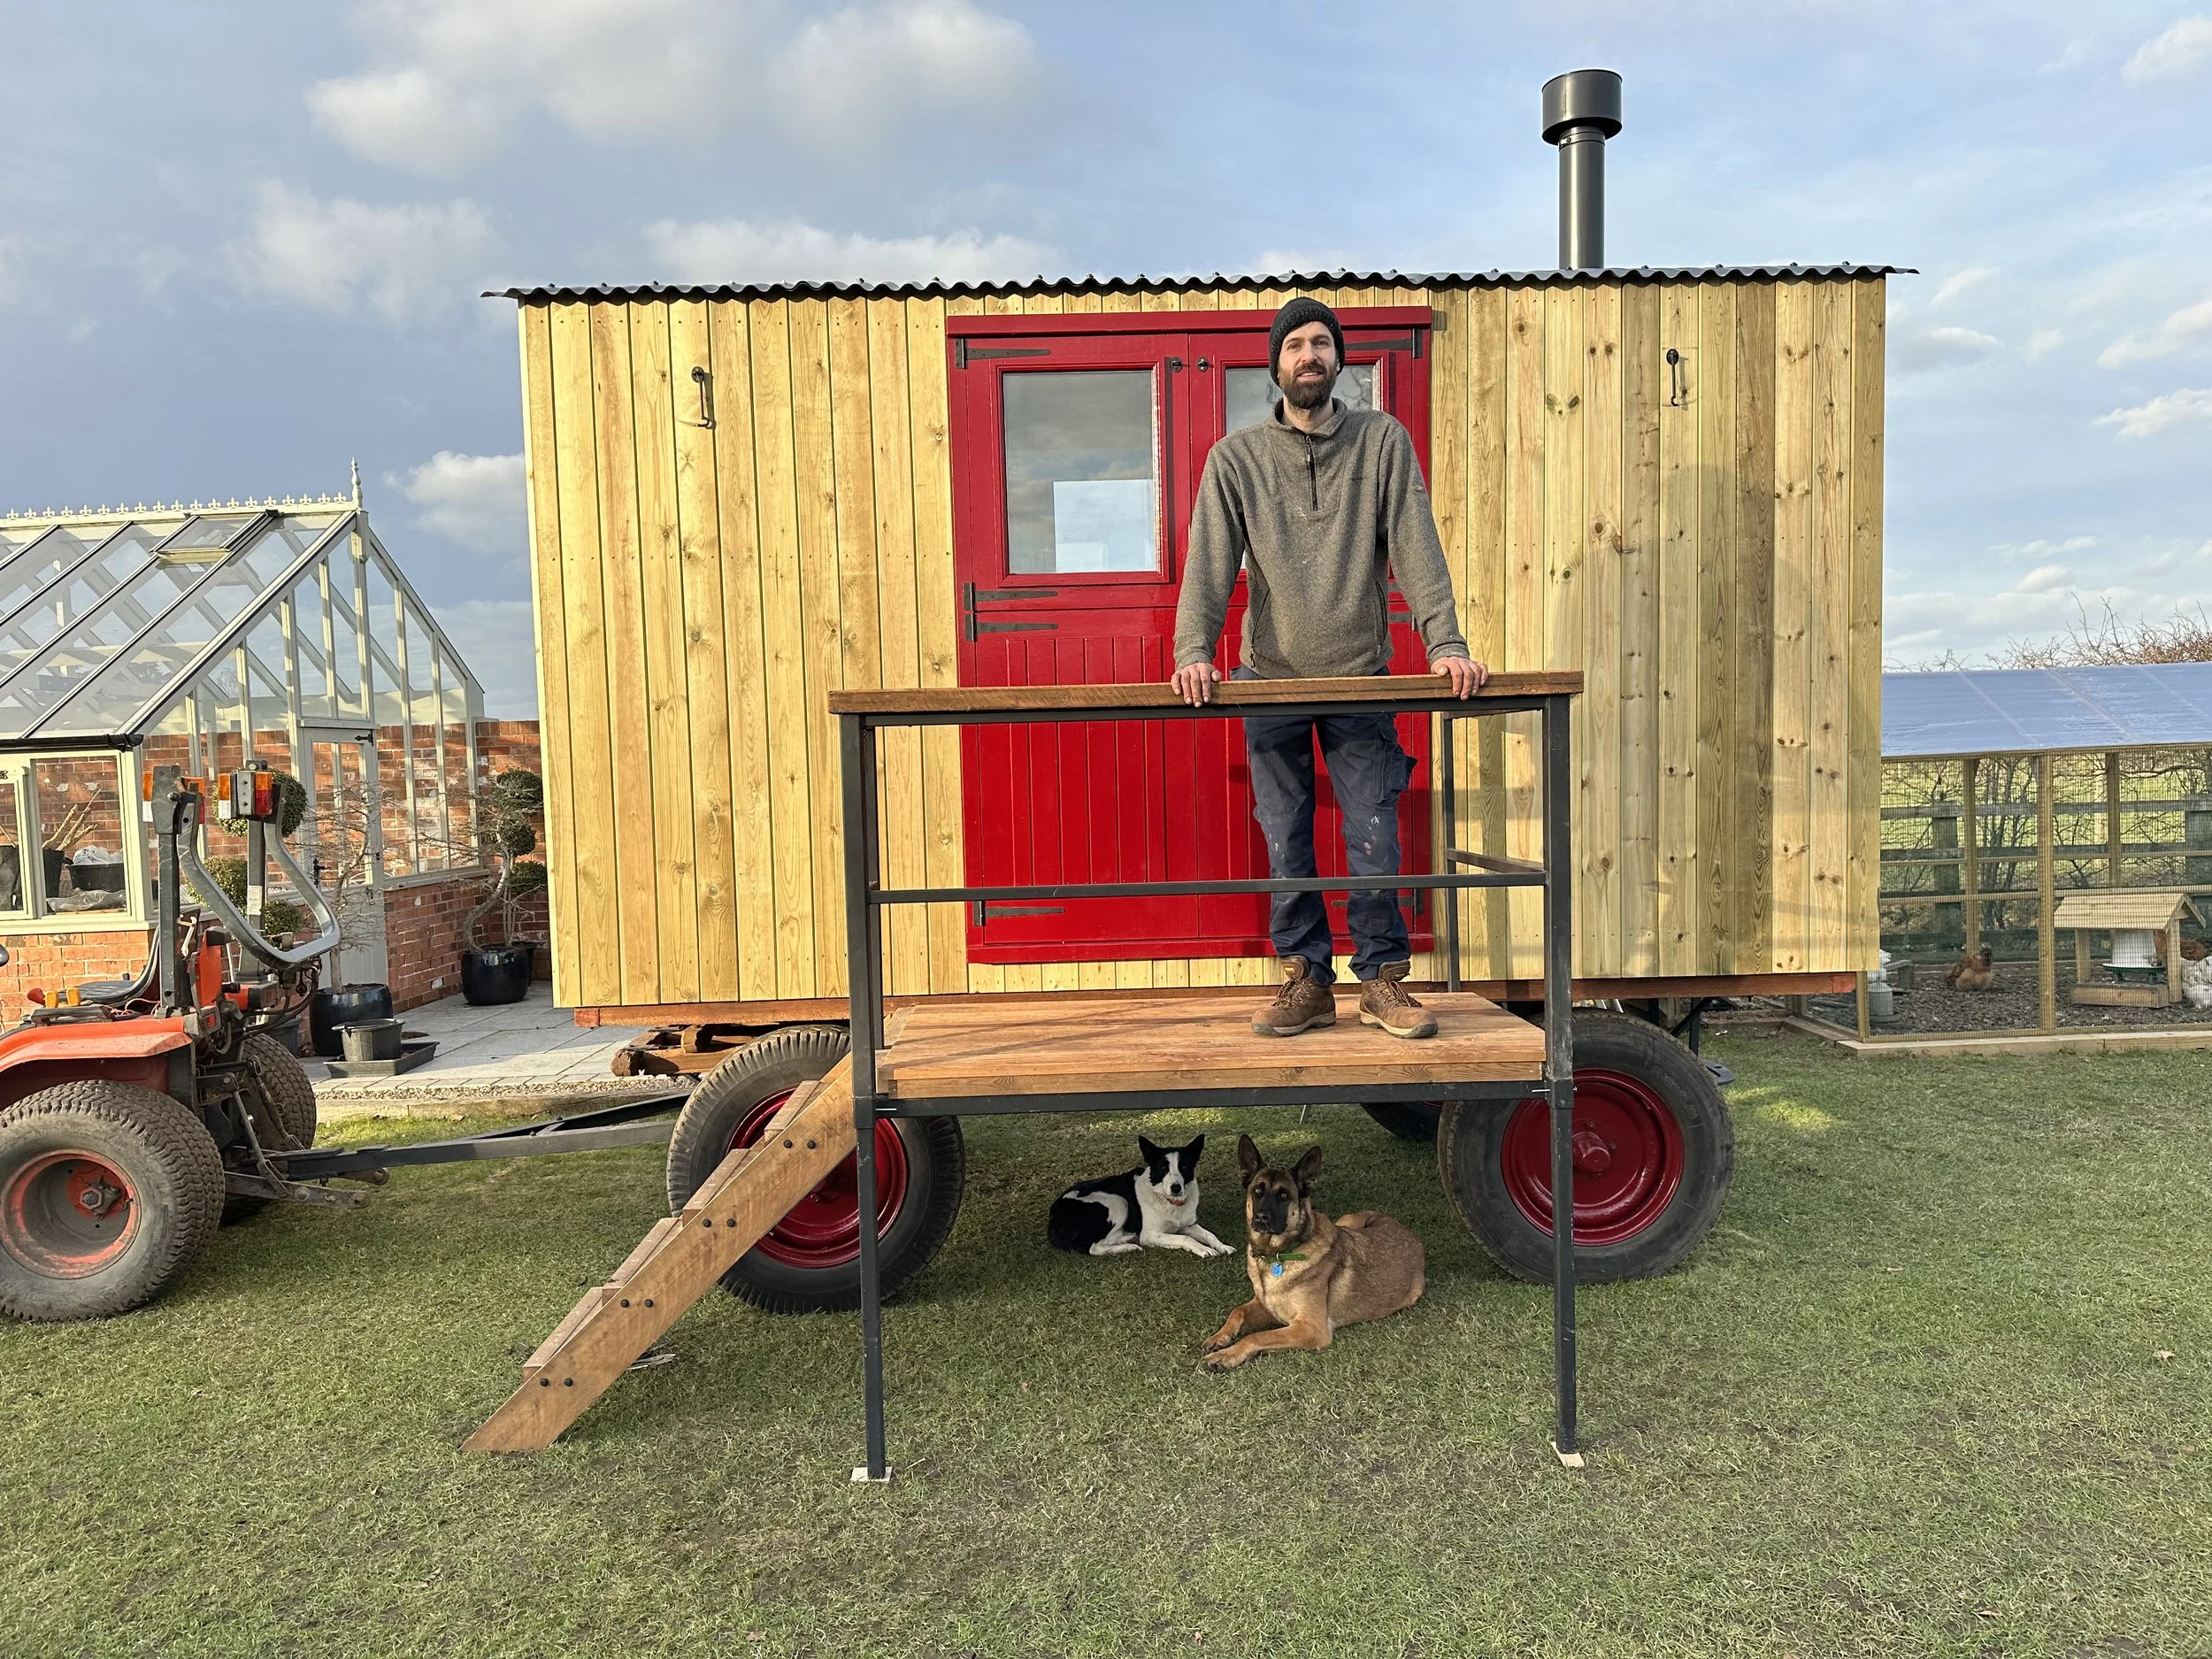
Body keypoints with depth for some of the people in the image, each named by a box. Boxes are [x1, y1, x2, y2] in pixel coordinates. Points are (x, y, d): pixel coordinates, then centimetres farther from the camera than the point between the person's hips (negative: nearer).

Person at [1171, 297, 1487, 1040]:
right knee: (1286, 844, 6)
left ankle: (1382, 978, 16)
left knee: (1374, 838, 2)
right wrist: (1193, 652, -23)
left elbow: (1416, 547, -7)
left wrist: (1444, 643, -18)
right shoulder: (1237, 456, 0)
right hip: (1271, 680, 1)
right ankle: (1307, 981, 17)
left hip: (1360, 678, 0)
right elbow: (1209, 562, -8)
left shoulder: (1383, 441, 1)